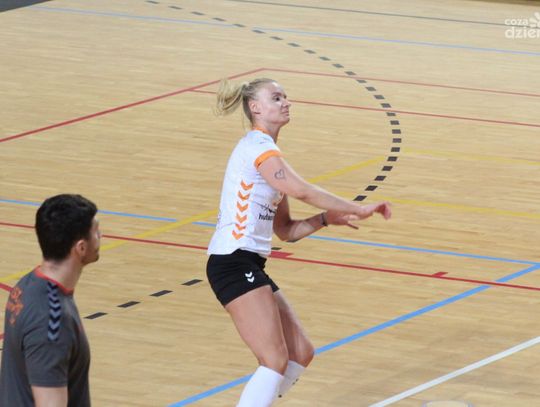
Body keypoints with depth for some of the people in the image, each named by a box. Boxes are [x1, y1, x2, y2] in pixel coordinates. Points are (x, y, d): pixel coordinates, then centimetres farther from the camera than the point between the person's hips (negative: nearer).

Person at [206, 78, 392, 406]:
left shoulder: (266, 150, 20)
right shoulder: (257, 146, -10)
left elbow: (286, 230, 19)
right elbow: (302, 191, -24)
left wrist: (327, 218, 3)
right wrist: (358, 210, -18)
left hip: (250, 266, 10)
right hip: (233, 264, -10)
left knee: (300, 353, 8)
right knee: (275, 360, -16)